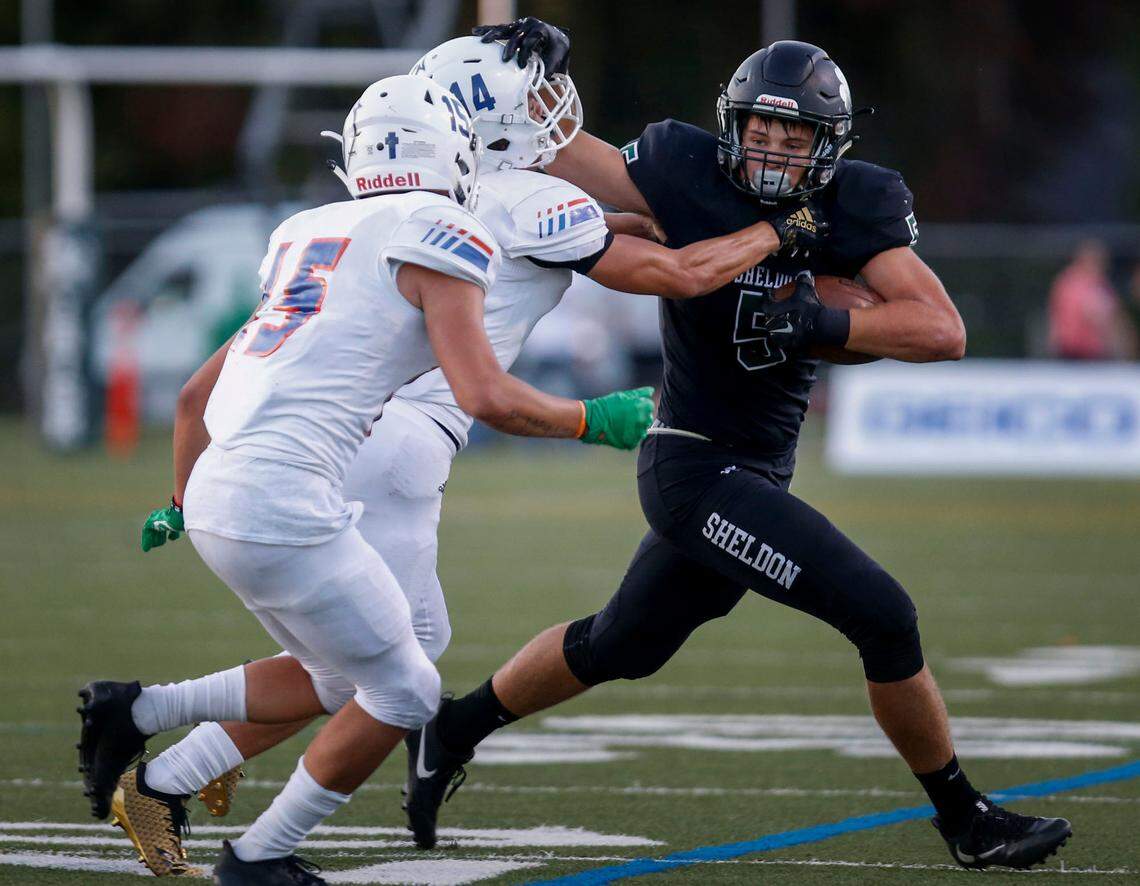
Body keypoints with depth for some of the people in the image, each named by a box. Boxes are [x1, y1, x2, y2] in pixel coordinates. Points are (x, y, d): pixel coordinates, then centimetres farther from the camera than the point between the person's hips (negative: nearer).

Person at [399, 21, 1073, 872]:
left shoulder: (854, 209, -5)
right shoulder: (689, 177, -14)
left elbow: (943, 331, -15)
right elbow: (546, 154, -2)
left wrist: (823, 322, -26)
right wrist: (535, 69, -19)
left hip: (756, 472, 6)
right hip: (699, 471, -6)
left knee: (615, 649, 24)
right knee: (883, 616, -12)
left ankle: (453, 732, 44)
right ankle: (967, 820, 3)